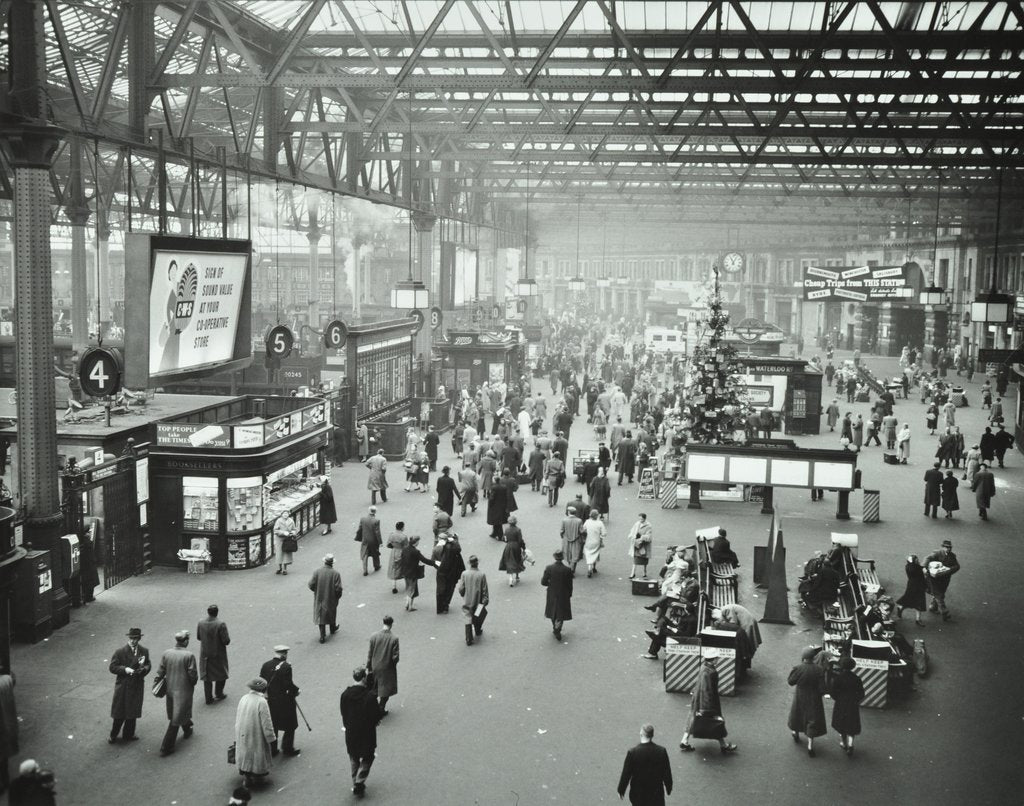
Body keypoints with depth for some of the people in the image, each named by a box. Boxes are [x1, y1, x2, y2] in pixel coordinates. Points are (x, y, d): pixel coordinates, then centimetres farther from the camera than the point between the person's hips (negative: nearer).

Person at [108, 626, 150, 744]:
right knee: (120, 713, 4)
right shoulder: (120, 652, -11)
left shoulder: (144, 651, 0)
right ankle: (113, 736, 20)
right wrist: (125, 669, -24)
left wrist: (144, 668, -14)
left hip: (137, 686, 3)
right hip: (123, 686, -3)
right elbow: (112, 667, -9)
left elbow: (148, 665, 9)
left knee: (133, 712, 13)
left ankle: (129, 734, 29)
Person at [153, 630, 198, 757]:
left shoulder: (167, 654, -8)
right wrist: (193, 683, 3)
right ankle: (166, 747, 7)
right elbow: (193, 675, -17)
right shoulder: (189, 656, -21)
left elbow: (160, 672, -3)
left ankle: (187, 729, 54)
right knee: (176, 719, 5)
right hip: (183, 690, -6)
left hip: (170, 689, 6)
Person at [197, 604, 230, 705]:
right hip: (218, 655, -3)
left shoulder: (200, 623, -9)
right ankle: (218, 693, 31)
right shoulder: (221, 624, -23)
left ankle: (209, 698, 18)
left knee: (206, 676, 14)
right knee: (221, 674, 20)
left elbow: (198, 637, 3)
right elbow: (226, 641, -21)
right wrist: (227, 638, 1)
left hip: (205, 654, 3)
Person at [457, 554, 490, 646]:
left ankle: (469, 639, -2)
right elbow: (484, 590, -10)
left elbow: (461, 589, -6)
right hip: (477, 601, 0)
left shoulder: (464, 574, -12)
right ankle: (478, 631, 45)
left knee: (468, 620, 3)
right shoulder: (482, 575, -16)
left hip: (467, 601, 0)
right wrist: (486, 600, 2)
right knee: (477, 617, 23)